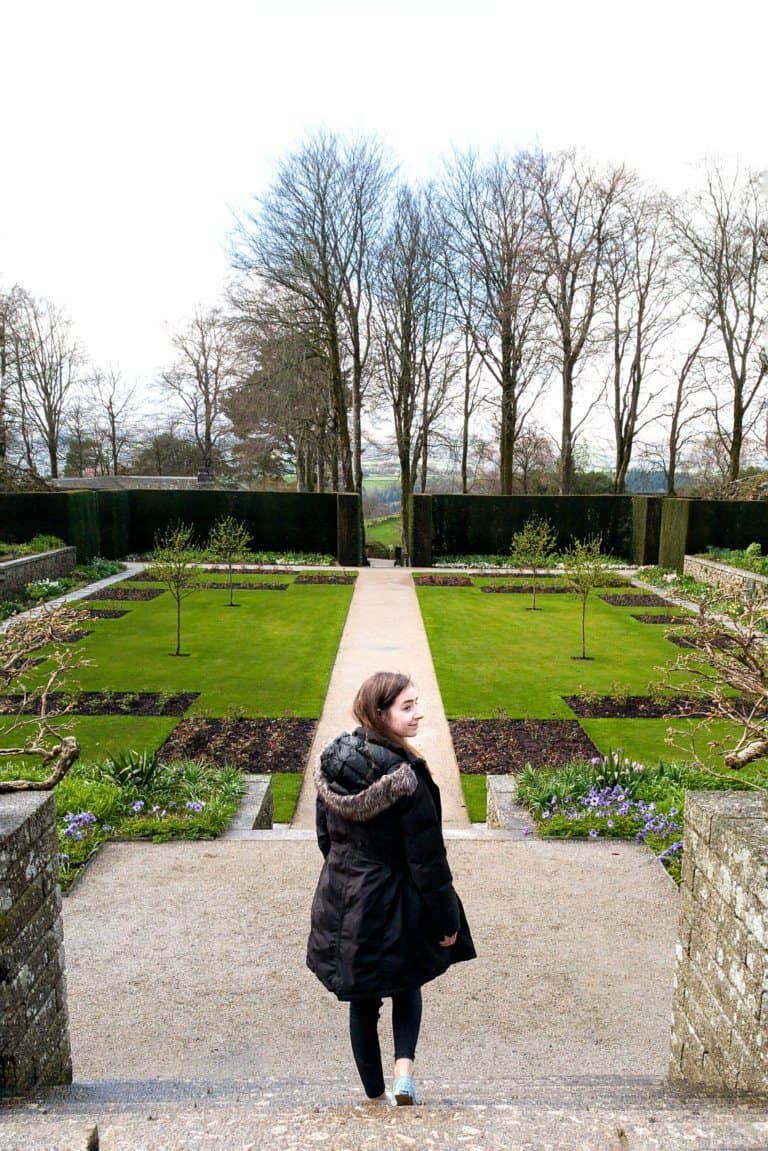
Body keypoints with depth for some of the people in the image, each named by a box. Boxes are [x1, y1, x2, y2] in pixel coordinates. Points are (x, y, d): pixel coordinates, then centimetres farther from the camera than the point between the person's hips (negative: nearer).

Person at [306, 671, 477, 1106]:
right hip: (391, 907, -4)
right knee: (408, 986, 25)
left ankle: (375, 1094, 33)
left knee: (362, 1003, 21)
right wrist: (447, 919, -7)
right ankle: (405, 1069, 8)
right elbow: (427, 859, -19)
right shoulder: (406, 776, -25)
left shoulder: (332, 760, -5)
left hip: (340, 904, 5)